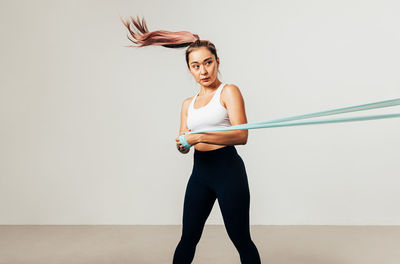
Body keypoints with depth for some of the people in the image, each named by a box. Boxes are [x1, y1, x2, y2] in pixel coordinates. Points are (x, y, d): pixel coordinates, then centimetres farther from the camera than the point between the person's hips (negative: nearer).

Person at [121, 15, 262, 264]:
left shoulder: (229, 91, -2)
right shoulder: (188, 104, 16)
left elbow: (242, 135, -15)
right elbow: (185, 143, 14)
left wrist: (200, 137, -24)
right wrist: (182, 144, -11)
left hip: (228, 168, -5)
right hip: (200, 171, 5)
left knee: (241, 239, 1)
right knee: (188, 238, 9)